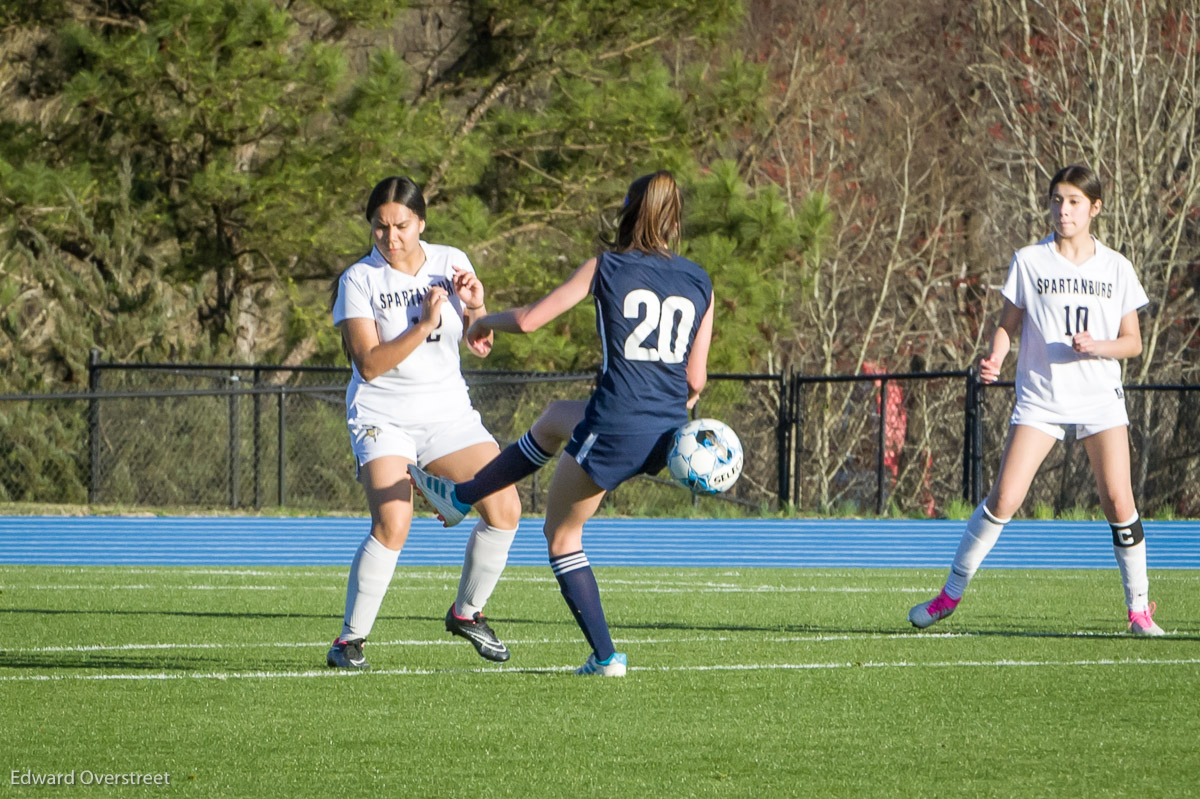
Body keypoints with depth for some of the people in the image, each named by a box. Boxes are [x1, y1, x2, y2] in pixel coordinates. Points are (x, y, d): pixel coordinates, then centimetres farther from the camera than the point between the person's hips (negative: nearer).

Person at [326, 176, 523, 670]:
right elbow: (369, 364, -15)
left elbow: (481, 346, 4)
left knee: (505, 509, -8)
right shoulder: (358, 281, -8)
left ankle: (466, 612, 15)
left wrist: (475, 308, -17)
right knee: (392, 524, -25)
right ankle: (350, 638, -11)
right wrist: (424, 326, -24)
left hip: (449, 412, 4)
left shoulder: (450, 263, 3)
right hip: (383, 417, -4)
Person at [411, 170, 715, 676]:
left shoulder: (607, 268, -3)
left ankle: (605, 655, 10)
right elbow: (696, 380, 8)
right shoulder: (700, 283, 8)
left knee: (561, 534, 15)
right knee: (554, 419, 33)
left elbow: (528, 320, -1)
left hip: (616, 424, -6)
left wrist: (483, 322, 20)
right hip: (668, 437, 6)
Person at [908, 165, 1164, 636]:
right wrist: (994, 359, -13)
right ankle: (951, 593, 3)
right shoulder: (1028, 262, 3)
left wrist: (1097, 348, -12)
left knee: (1118, 499, -11)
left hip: (1100, 398, 1)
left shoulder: (1116, 268, 5)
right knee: (1004, 498, -11)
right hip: (1040, 397, -1)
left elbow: (1132, 343, 8)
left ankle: (1139, 608, 2)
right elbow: (1007, 325, 7)